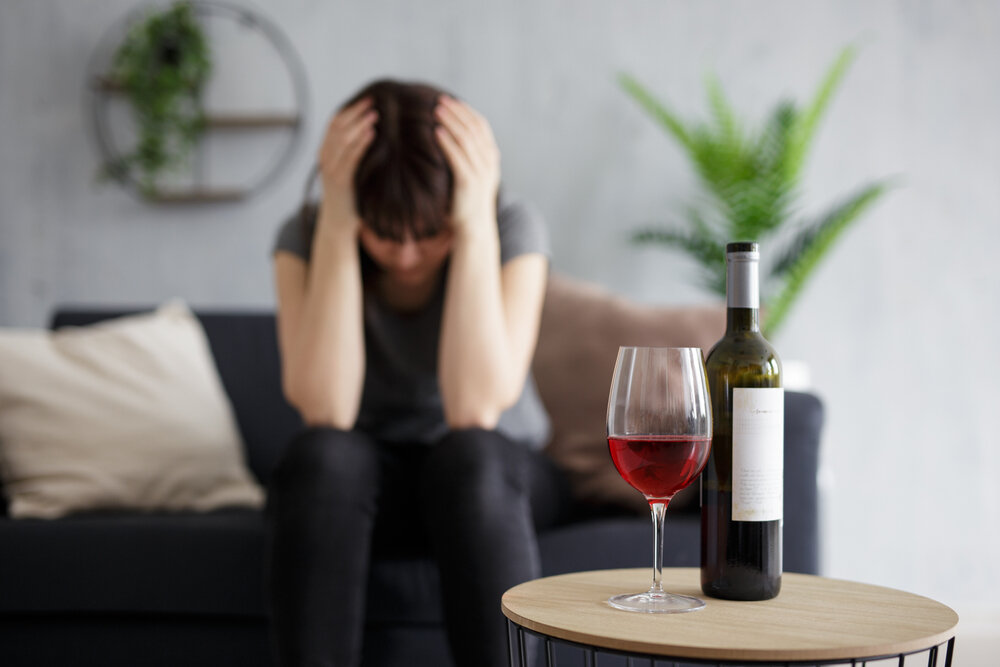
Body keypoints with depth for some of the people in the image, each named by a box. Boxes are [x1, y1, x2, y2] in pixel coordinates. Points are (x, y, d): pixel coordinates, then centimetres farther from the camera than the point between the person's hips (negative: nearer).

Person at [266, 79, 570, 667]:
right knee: (325, 456, -34)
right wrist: (336, 226, -32)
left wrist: (476, 226, -34)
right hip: (357, 483, 1)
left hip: (494, 481, 0)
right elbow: (325, 409, -29)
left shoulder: (513, 230, -17)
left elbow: (474, 408, -31)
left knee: (467, 455, -36)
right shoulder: (307, 236, -14)